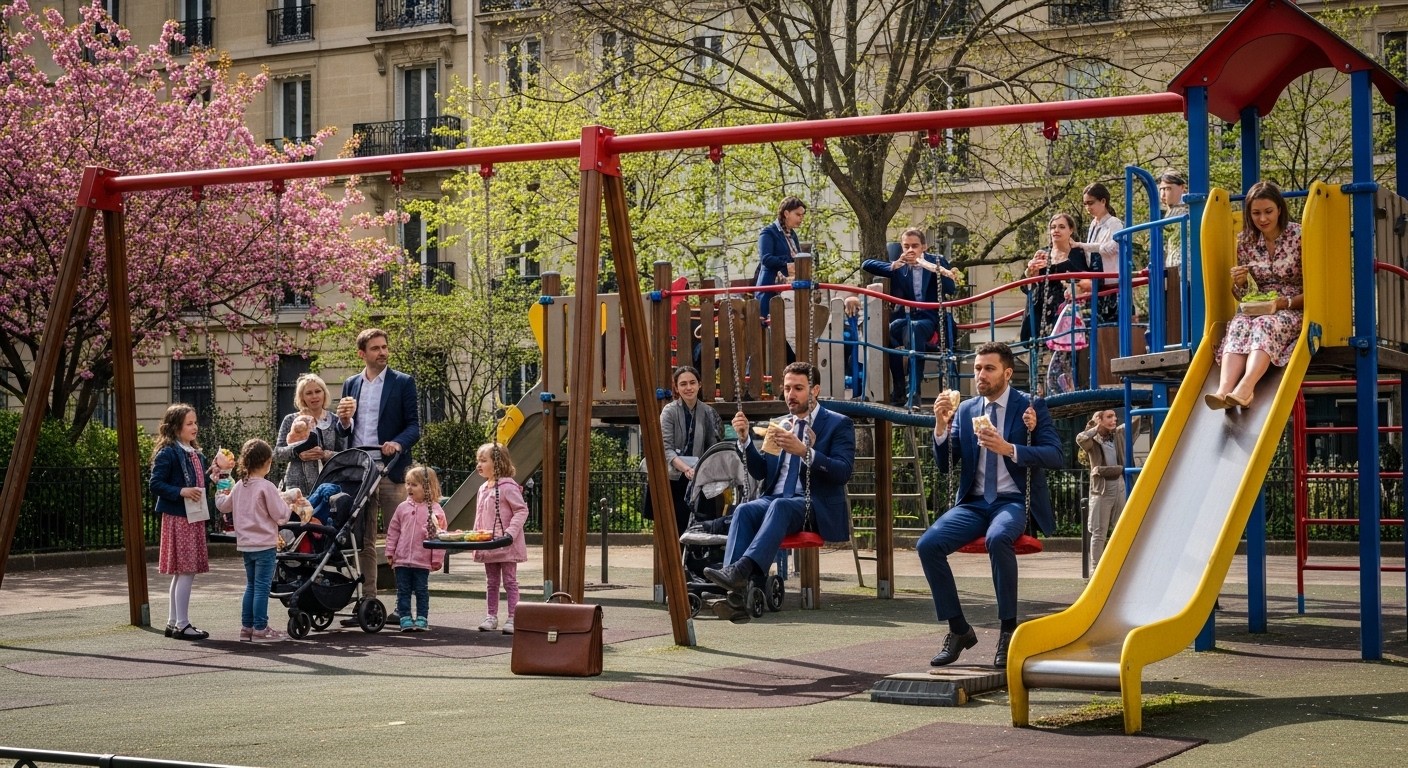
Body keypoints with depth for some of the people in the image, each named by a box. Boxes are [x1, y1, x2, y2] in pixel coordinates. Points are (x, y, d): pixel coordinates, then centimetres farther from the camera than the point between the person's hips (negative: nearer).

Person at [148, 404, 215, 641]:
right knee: (186, 570, -7)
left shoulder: (195, 454, 14)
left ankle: (173, 622, 18)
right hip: (178, 518, -9)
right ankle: (182, 624, -3)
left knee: (182, 572, 12)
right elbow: (155, 485, -15)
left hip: (194, 517, 9)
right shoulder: (167, 453, -11)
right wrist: (181, 492, -24)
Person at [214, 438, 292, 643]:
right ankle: (260, 629, -3)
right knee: (262, 587, -3)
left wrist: (220, 495, 43)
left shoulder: (239, 486, 6)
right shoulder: (266, 487, -15)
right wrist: (288, 505, 6)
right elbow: (280, 515, -14)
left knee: (251, 586, 16)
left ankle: (246, 627, 18)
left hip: (245, 544, 7)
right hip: (264, 544, -7)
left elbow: (224, 506, 22)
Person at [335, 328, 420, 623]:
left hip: (390, 471, -4)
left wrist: (398, 443, -21)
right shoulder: (350, 385, 15)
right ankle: (368, 602, 11)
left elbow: (414, 426, -2)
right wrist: (344, 422, -5)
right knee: (364, 541, 7)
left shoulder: (403, 383, 2)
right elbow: (343, 432, 19)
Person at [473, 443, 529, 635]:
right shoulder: (483, 488, 12)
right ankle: (491, 617, 21)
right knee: (491, 582, 14)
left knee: (509, 581, -1)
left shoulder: (508, 486, -14)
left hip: (506, 545, -8)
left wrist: (510, 532, -25)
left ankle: (512, 618, 2)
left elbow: (522, 511, -17)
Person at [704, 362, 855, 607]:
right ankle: (735, 591, -46)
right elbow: (760, 472, 20)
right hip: (774, 500, 5)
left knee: (780, 506, -37)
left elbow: (843, 472, -10)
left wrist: (803, 451, -23)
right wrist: (745, 439, 4)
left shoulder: (838, 424, 4)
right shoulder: (779, 425, 21)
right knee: (745, 510, -29)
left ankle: (743, 569, -54)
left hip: (816, 505, -5)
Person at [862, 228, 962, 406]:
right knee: (887, 331, -34)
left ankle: (914, 390, -39)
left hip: (928, 318, -2)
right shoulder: (898, 266, 13)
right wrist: (893, 266, -13)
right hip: (903, 317, 2)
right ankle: (898, 390, -25)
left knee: (914, 328, -38)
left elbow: (951, 290, -3)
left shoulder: (937, 262, 9)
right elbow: (866, 264, 2)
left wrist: (934, 269, -17)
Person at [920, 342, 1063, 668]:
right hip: (974, 503, 5)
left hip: (1014, 502, -4)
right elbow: (944, 464, 10)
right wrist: (941, 425, -7)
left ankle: (1008, 629, -24)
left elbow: (1055, 455, -10)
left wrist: (1008, 449, -23)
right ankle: (958, 629, -5)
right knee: (928, 544, -20)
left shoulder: (1031, 406, 0)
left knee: (997, 538, -38)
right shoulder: (966, 410, 12)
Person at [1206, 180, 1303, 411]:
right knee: (1239, 325, -31)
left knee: (1265, 324, -35)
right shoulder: (1246, 242, 7)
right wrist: (1239, 283, -11)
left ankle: (1245, 387, -58)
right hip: (1259, 310, 3)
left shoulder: (1298, 236, -4)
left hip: (1294, 311, -3)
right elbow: (1243, 296, 13)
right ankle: (1224, 389, -53)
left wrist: (1286, 302, -20)